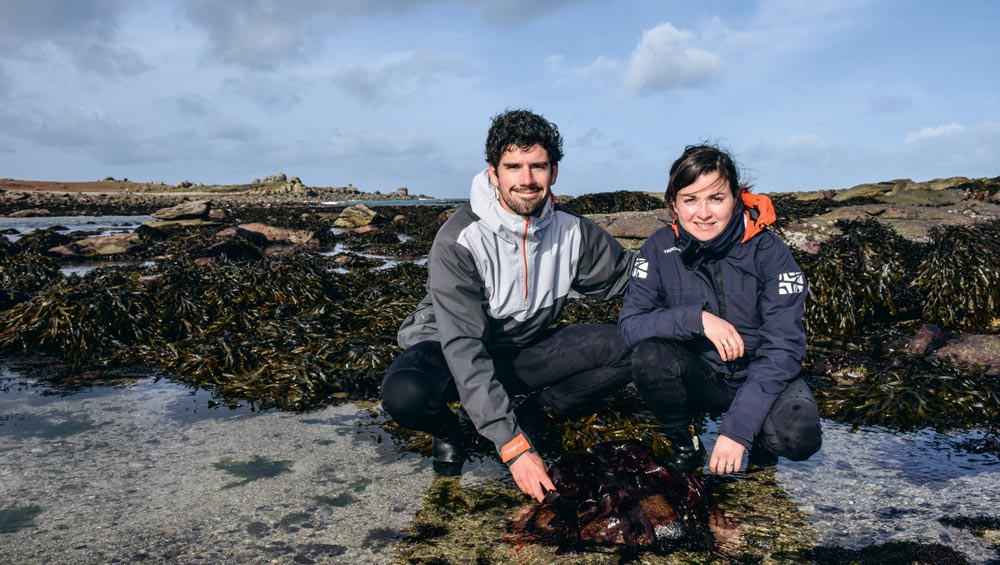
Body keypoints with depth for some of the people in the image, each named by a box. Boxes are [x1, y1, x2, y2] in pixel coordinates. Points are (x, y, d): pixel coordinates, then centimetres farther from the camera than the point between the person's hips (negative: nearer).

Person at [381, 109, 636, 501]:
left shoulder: (570, 231, -11)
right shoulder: (459, 241, -26)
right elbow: (463, 348, -31)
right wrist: (513, 448, -36)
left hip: (524, 352, 4)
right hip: (450, 354, -3)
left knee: (627, 349, -18)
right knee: (405, 394, -37)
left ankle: (532, 417, 2)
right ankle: (446, 430, 0)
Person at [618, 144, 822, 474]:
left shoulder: (768, 251, -15)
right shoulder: (661, 249, -10)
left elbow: (783, 347, -18)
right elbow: (629, 325, -14)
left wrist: (737, 429, -26)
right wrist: (698, 318, -30)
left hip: (761, 376, -1)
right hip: (700, 377, 1)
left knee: (798, 437, -31)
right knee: (649, 356, -29)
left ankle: (759, 437, 7)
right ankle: (683, 443, -1)